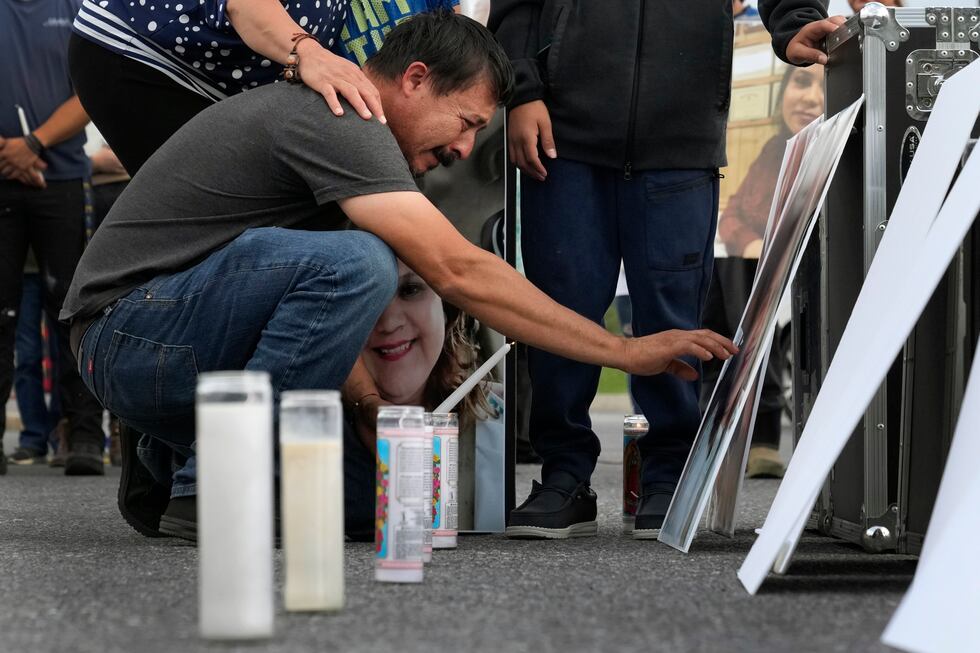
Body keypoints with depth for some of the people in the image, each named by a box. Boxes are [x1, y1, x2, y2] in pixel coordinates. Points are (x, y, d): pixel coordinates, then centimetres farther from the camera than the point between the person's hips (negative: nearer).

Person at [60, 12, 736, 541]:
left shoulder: (323, 117, 14)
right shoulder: (338, 119, -17)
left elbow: (325, 313, 17)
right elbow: (459, 272, -26)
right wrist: (625, 352, -24)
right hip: (131, 334, -10)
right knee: (355, 263, -30)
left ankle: (170, 462, 18)